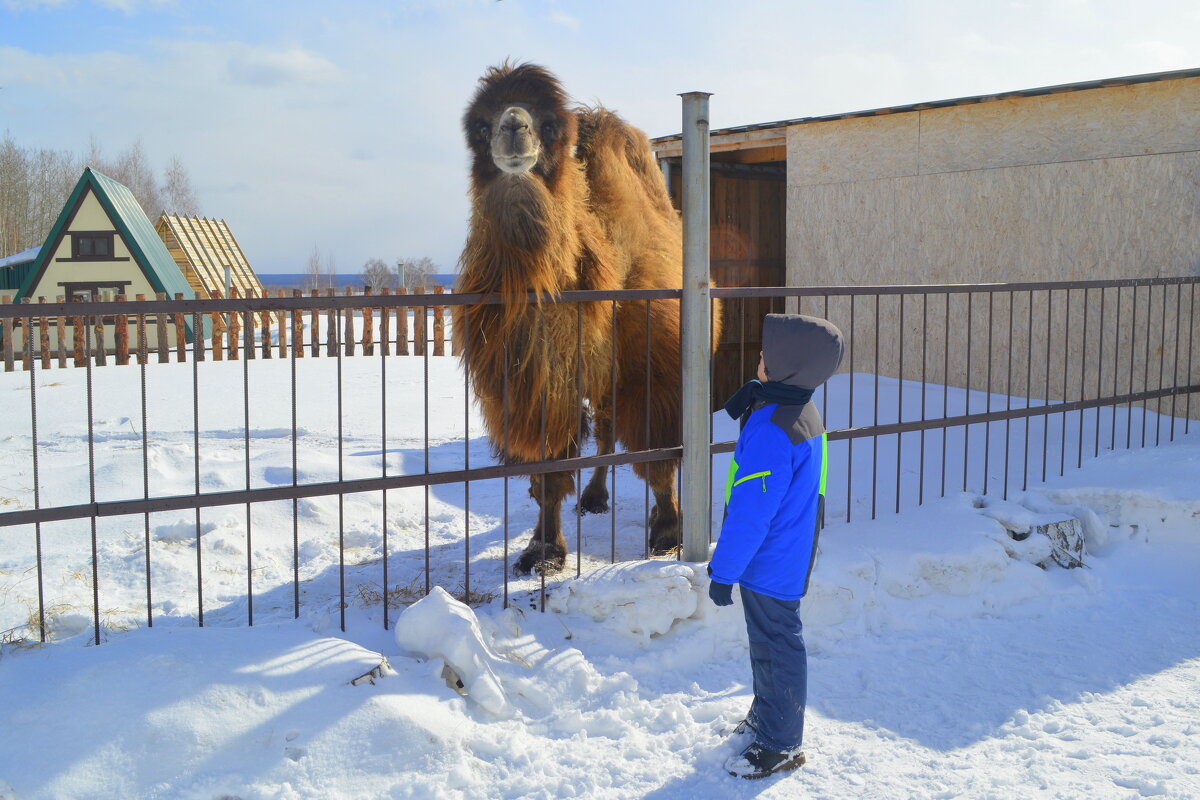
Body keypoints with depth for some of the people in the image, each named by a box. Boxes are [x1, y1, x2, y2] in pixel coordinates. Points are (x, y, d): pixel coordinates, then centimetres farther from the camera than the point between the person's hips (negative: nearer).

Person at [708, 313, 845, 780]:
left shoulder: (770, 430, -28)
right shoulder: (801, 413, 2)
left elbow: (750, 513, -26)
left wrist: (723, 570, -18)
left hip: (770, 564, -10)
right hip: (786, 558, 10)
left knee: (776, 648, 5)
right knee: (770, 641, 23)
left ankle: (781, 745, 20)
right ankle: (764, 718, 41)